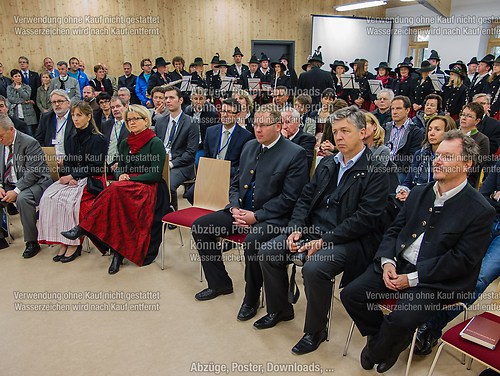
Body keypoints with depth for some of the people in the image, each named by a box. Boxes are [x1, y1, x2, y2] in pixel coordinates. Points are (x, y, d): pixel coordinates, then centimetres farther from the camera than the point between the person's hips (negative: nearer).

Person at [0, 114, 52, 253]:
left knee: (22, 199, -35)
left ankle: (32, 242, -22)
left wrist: (16, 191, -24)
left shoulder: (29, 143, -15)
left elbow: (32, 173, -20)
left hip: (36, 183, -8)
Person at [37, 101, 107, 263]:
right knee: (49, 197, -20)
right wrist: (68, 177, -8)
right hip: (71, 179, 6)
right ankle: (62, 242, -17)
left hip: (90, 180, -6)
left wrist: (73, 176, -14)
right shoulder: (71, 140, 18)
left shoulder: (98, 139, -2)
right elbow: (66, 164, 14)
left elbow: (95, 167, -9)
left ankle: (74, 244, -19)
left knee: (69, 199, -31)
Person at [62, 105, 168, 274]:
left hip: (149, 189, -5)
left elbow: (155, 174, -10)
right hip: (127, 187, 6)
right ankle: (118, 252, -28)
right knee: (115, 197, -30)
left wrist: (130, 179, -14)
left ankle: (82, 228, -25)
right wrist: (121, 175, -5)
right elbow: (120, 168, 20)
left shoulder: (155, 144, -3)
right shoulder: (125, 144, 17)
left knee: (115, 190, -34)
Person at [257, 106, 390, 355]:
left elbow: (364, 218, -16)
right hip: (312, 229, 7)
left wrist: (324, 241, -21)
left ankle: (315, 331, -3)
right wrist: (296, 228, -4)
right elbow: (306, 198, 13)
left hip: (348, 239, -7)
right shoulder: (327, 163, 13)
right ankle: (279, 309, 20)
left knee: (314, 269, -31)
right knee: (267, 253, -4)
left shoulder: (376, 173, -8)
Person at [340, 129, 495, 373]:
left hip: (435, 280, -5)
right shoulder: (419, 193, 10)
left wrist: (412, 278, -16)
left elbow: (463, 260, -13)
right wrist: (387, 262, -8)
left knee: (400, 320, -27)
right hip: (397, 266, 6)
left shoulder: (480, 211, -9)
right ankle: (385, 339, 17)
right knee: (350, 294, -8)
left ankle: (376, 353, 8)